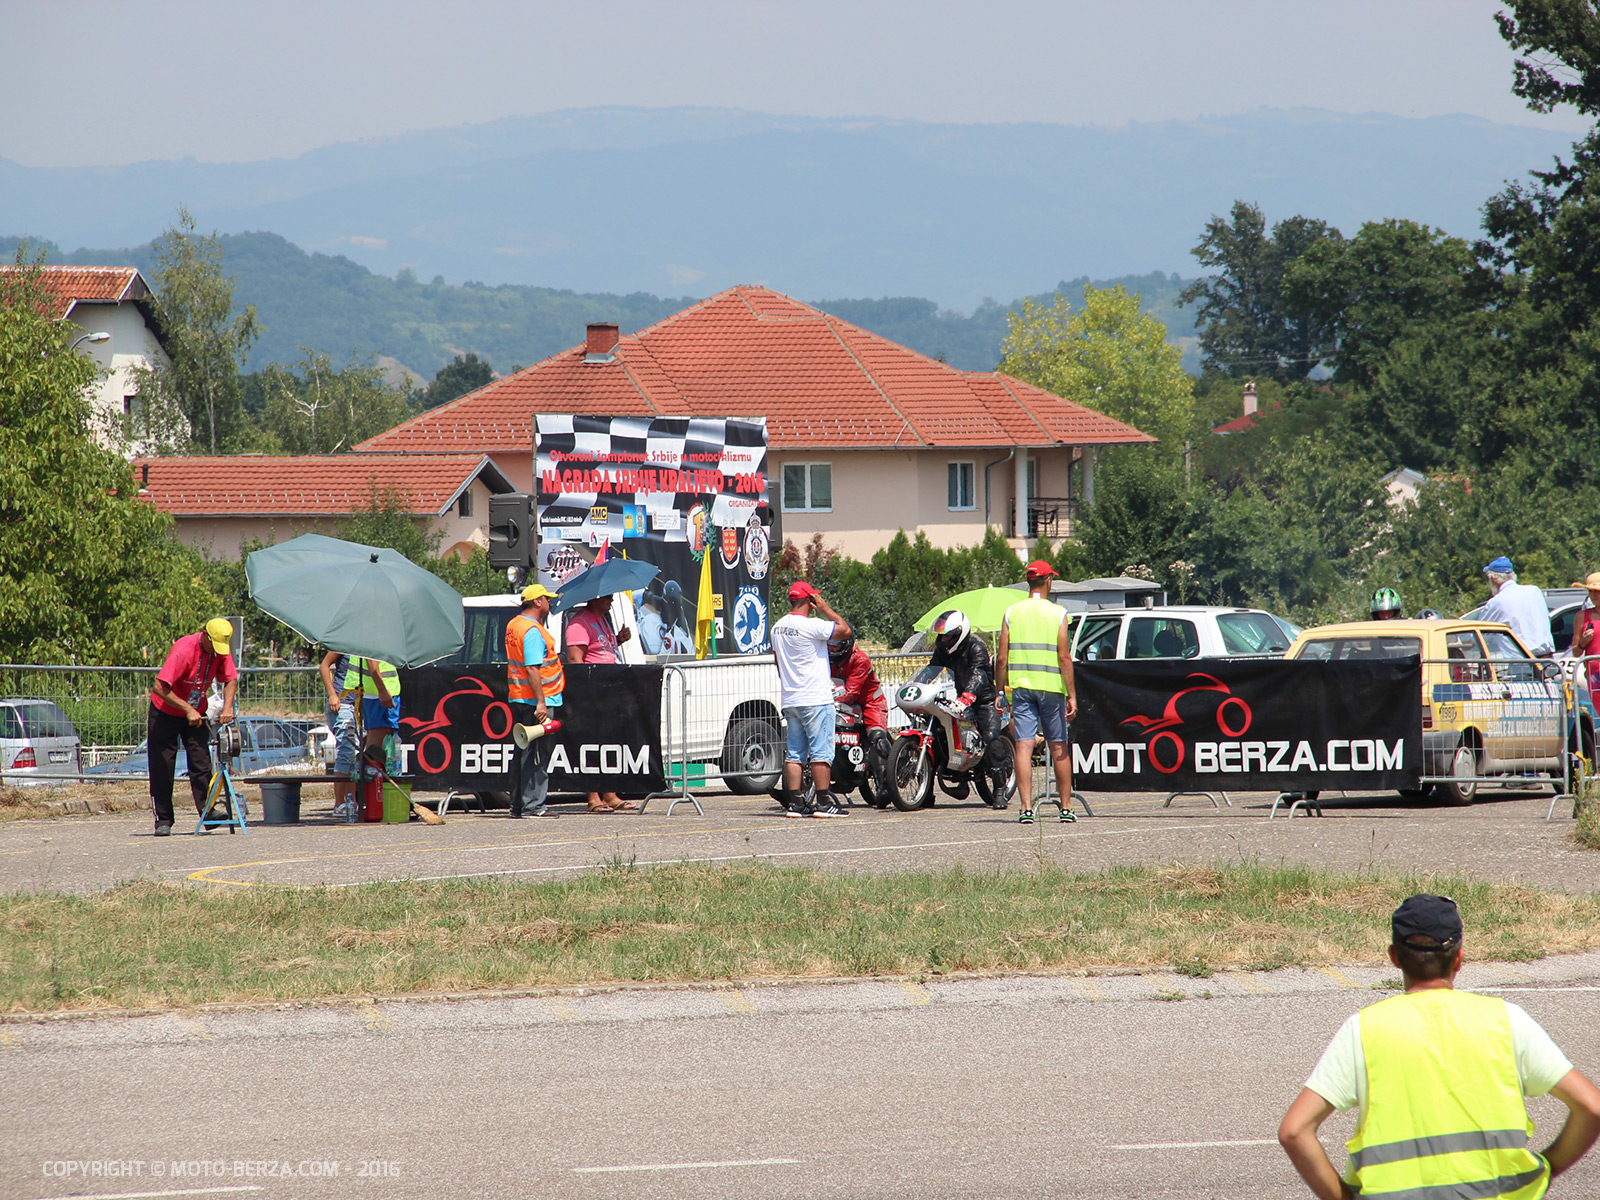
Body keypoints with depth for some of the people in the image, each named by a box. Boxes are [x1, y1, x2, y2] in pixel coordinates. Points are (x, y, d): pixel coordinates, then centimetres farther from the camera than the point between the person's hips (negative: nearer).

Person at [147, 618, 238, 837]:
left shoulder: (222, 651, -10)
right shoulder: (184, 650, -28)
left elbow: (231, 679, 2)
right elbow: (159, 687, -31)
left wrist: (227, 708, -16)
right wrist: (188, 710, -31)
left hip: (195, 714, 5)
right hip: (165, 712, -5)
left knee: (201, 763, -9)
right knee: (162, 770, -3)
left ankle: (207, 812, -14)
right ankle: (163, 821, 3)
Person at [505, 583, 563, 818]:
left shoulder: (513, 625, 14)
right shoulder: (532, 630, -16)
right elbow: (532, 669, -22)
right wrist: (541, 702, -24)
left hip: (517, 698, 10)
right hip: (534, 698, -10)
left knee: (523, 752, 14)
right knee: (537, 753, -6)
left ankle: (518, 804, 17)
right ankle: (532, 805, -6)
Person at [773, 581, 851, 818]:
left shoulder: (778, 627, 10)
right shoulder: (811, 625, -16)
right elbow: (845, 629, -11)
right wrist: (825, 609, -3)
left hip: (789, 700, 8)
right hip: (815, 700, -8)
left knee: (795, 753, 7)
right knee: (821, 751, -4)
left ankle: (795, 802, 5)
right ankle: (824, 802, -5)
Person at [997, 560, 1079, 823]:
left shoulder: (1012, 613, 4)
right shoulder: (1057, 614, -1)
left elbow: (1002, 659, 2)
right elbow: (1064, 658, -7)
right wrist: (1072, 696, -6)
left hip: (1021, 685, 1)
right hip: (1051, 687, -1)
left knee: (1024, 745, -4)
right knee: (1058, 747, 8)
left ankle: (1026, 808, -13)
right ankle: (1066, 807, 14)